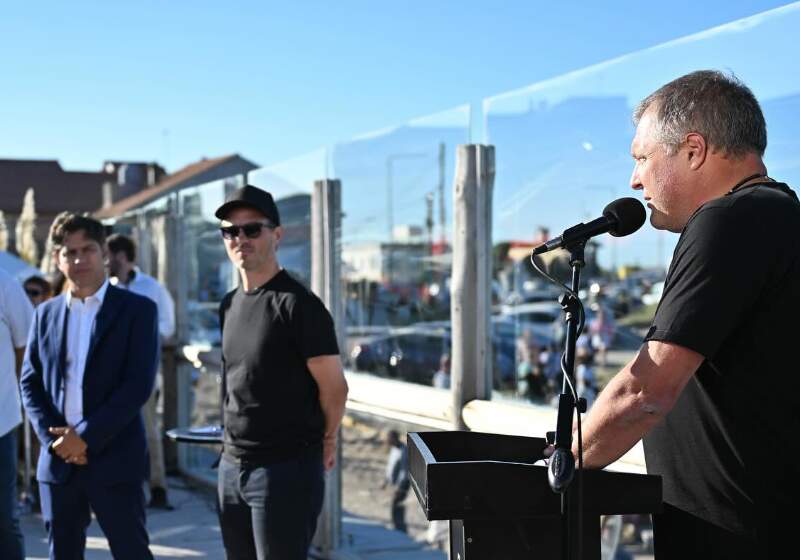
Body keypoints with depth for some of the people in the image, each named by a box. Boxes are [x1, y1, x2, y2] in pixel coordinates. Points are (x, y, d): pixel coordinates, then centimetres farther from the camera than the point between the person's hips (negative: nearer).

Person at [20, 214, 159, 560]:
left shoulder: (137, 309, -2)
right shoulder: (45, 314, 12)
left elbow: (139, 385, -10)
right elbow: (30, 382, 9)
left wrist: (86, 436, -14)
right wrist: (53, 437, -7)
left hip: (114, 459, -4)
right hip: (57, 460, 4)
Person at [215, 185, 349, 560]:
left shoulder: (298, 305, -12)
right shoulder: (230, 305, 11)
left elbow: (334, 387, -10)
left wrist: (321, 442, 3)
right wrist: (234, 450, 14)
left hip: (287, 468, -8)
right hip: (232, 465, 8)